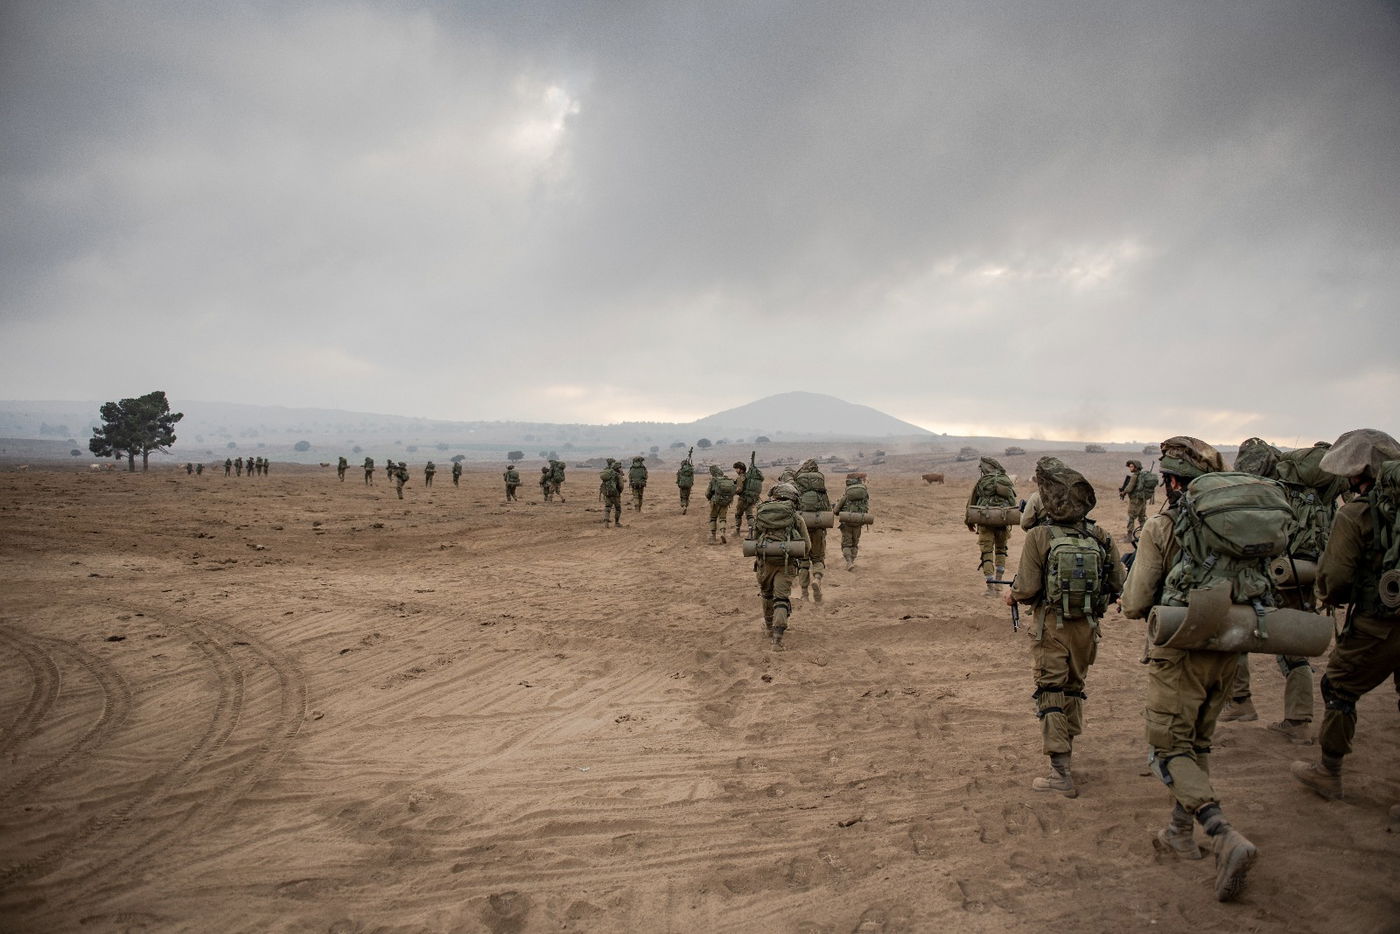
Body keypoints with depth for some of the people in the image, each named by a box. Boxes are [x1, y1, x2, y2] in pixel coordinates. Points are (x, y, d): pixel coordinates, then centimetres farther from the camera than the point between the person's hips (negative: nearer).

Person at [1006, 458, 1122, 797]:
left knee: (1051, 693, 3)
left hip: (1051, 627, -4)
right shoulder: (1100, 537, -3)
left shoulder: (1039, 537, -15)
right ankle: (1065, 750, 34)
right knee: (1074, 687, 21)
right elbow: (1117, 583, 1)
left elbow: (1027, 590, -16)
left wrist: (1013, 595, 6)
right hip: (1087, 626, 4)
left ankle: (1061, 772, -1)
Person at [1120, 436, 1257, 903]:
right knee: (1197, 743, 21)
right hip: (1227, 651, 6)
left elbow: (1135, 605, -12)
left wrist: (1131, 585, 10)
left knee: (1170, 749, 2)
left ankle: (1226, 838, -14)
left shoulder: (1160, 528, -12)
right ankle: (1180, 832, 29)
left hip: (1180, 653, -6)